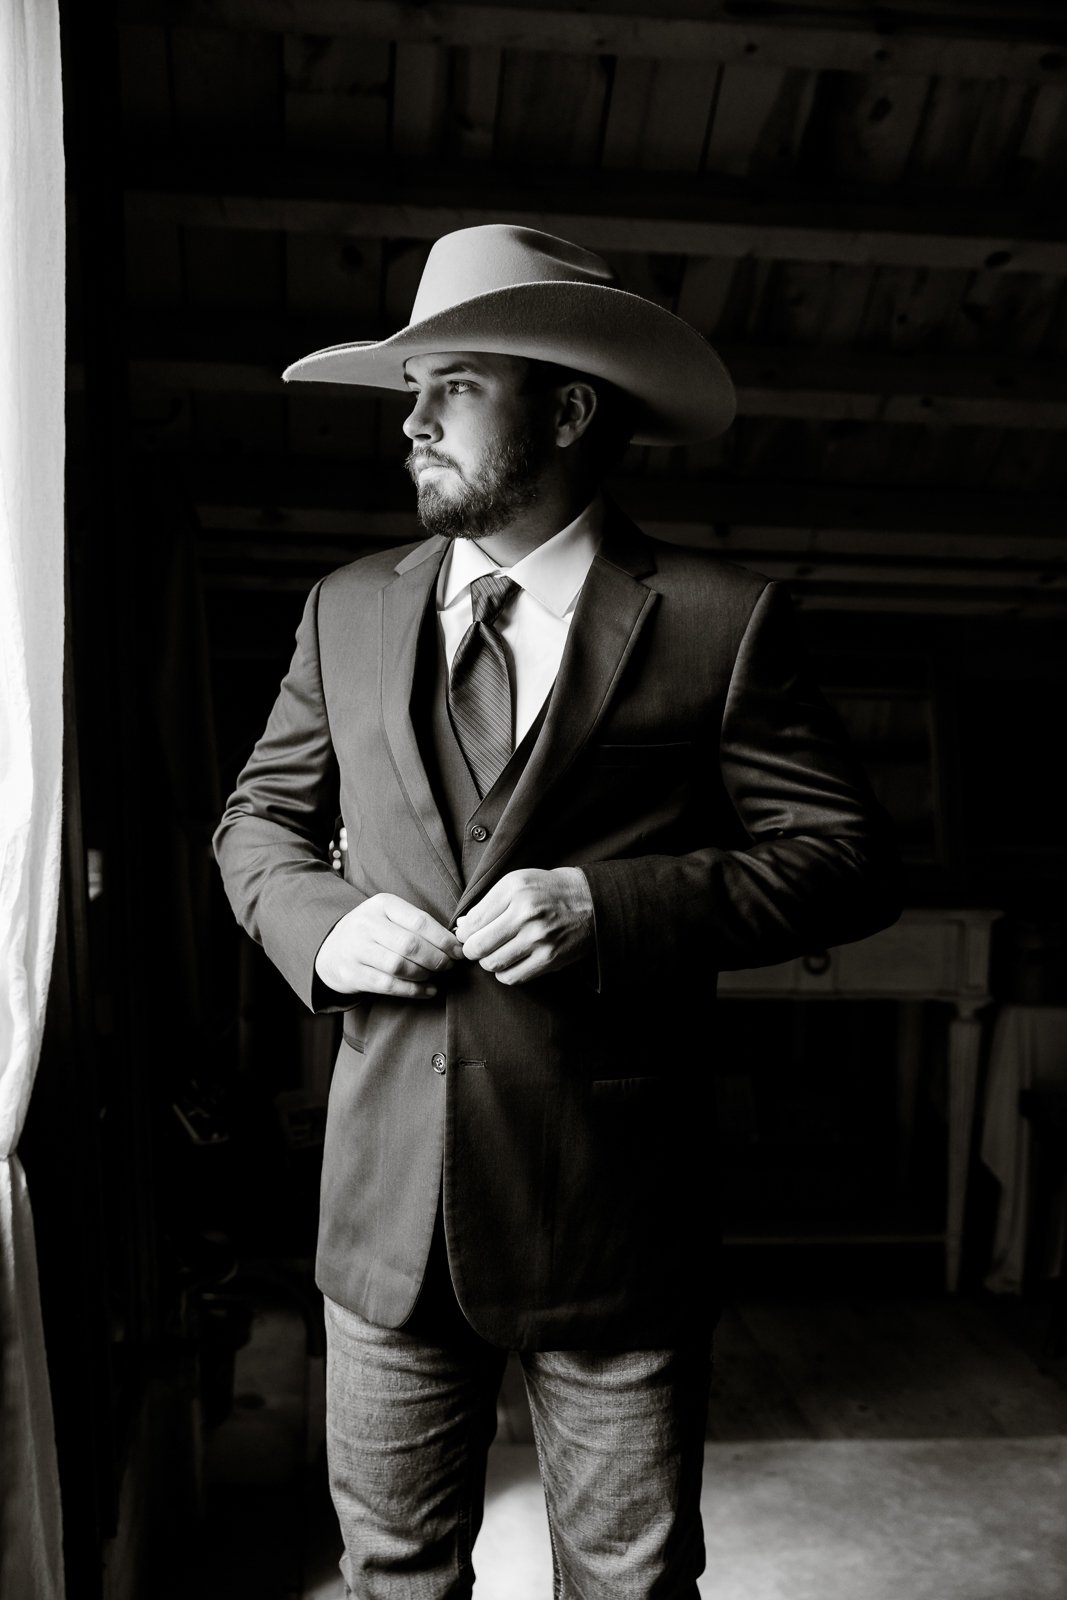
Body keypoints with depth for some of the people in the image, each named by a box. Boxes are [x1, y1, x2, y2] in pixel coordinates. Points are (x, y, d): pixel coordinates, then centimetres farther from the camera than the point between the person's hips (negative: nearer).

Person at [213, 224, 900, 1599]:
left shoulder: (721, 621, -4)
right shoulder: (346, 612, 8)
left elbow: (845, 855, -5)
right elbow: (259, 819, 15)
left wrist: (616, 907, -19)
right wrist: (319, 923, -7)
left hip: (617, 1214, -3)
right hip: (389, 1208, 4)